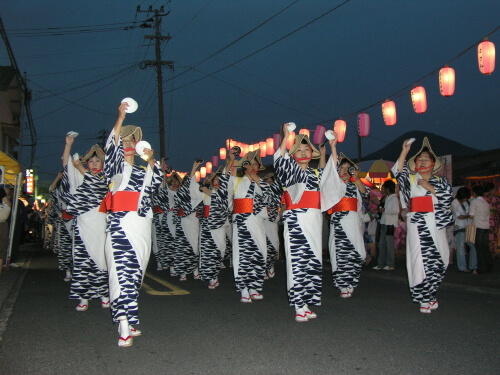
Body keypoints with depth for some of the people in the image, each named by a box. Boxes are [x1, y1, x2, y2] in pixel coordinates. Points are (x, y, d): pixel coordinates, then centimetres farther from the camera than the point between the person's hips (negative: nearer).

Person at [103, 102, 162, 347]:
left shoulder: (142, 172, 21)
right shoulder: (116, 167, 6)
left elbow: (156, 182, 7)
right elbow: (111, 147, -10)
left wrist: (151, 160, -6)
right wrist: (120, 118, -17)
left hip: (141, 228, 5)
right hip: (120, 225, -5)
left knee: (136, 272, 6)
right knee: (123, 272, -13)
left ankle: (128, 322, 13)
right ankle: (124, 327, -16)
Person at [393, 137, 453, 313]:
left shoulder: (440, 181, 15)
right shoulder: (411, 179, 11)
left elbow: (447, 197, 0)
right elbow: (398, 171, -8)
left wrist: (430, 188, -7)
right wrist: (404, 152, -14)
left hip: (436, 224, 2)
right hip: (417, 224, -2)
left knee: (438, 259, 2)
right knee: (420, 258, -8)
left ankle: (430, 295, 17)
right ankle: (424, 299, -2)